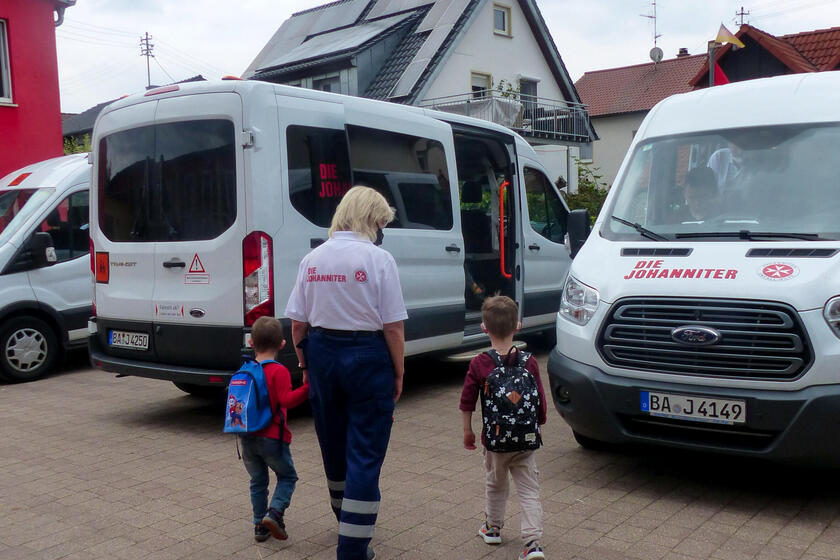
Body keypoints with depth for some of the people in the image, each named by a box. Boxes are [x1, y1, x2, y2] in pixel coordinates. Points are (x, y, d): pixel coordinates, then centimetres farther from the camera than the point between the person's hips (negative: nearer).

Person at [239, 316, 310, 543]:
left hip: (247, 437, 5)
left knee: (258, 481, 18)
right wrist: (307, 387, -31)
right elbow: (287, 400, -24)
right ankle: (275, 512, -8)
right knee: (287, 476, 12)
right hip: (272, 438, -5)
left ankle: (260, 525, 19)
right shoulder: (279, 371, -13)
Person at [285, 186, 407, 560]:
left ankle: (346, 522, 43)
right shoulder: (377, 258, -12)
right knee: (365, 454, 4)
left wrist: (305, 364, 15)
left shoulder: (312, 259, 3)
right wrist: (398, 372, -2)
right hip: (367, 359, -5)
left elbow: (297, 322, 4)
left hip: (322, 354, 6)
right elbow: (393, 325, -13)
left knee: (333, 446, 21)